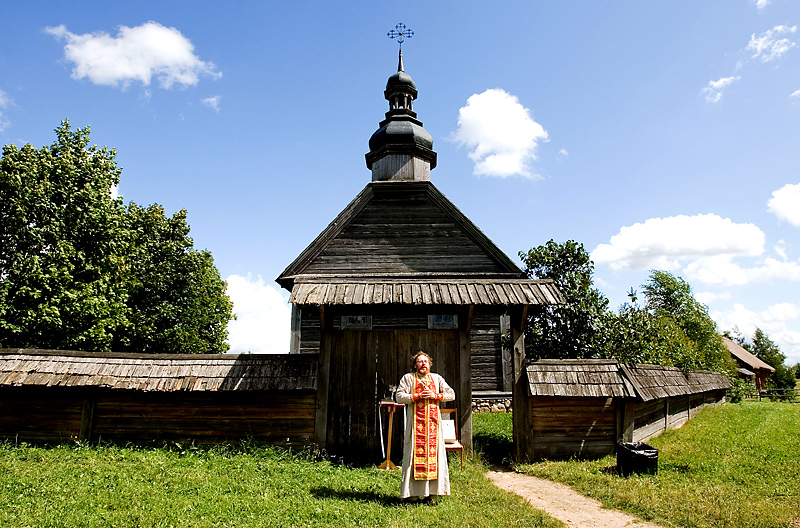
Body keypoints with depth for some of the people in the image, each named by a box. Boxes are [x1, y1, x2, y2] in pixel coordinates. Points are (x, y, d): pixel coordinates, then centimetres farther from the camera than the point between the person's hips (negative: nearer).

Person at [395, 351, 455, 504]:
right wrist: (418, 396, -11)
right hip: (416, 421, -2)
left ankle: (429, 493, 5)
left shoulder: (437, 378, 14)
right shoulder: (408, 378, 6)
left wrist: (435, 396, -4)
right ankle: (411, 493, 1)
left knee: (433, 453, -1)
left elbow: (451, 395, 11)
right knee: (415, 454, -5)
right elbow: (400, 396, -3)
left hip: (433, 421, 3)